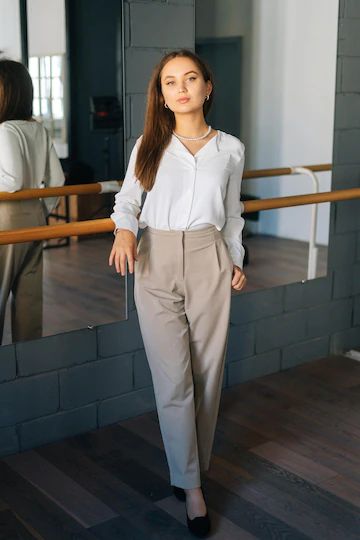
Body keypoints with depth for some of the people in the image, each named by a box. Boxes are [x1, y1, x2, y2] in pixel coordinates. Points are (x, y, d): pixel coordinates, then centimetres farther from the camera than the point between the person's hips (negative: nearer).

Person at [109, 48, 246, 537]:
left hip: (209, 260, 1)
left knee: (207, 373, 6)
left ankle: (192, 466, 28)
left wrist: (236, 261, 12)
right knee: (173, 379, -1)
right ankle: (190, 485, 11)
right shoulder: (148, 145, 4)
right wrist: (125, 231, -13)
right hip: (156, 263, -1)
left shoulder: (230, 149, 7)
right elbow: (128, 199, 7)